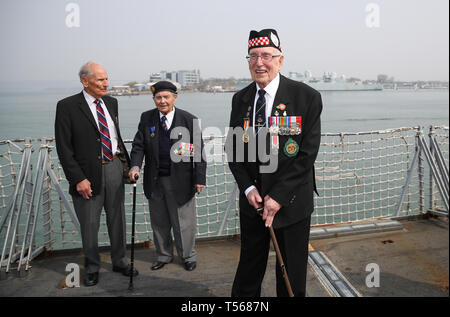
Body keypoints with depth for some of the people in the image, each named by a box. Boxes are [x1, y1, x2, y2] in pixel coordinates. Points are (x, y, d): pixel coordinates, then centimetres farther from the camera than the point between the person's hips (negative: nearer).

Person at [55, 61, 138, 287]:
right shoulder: (67, 106, -9)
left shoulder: (111, 102, 8)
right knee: (90, 225, 9)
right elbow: (64, 148, -10)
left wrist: (125, 162, 9)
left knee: (117, 219, 15)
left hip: (114, 167, 5)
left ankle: (120, 261, 33)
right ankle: (92, 268, 29)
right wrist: (78, 179, -15)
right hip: (88, 173, -4)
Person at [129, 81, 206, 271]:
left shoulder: (188, 120, -4)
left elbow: (198, 151, -3)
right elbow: (139, 145, 3)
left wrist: (199, 178, -7)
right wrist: (135, 165, -16)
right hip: (154, 181, 3)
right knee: (159, 222, 15)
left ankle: (188, 256, 29)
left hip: (180, 181, -3)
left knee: (183, 221, 8)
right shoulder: (146, 118, 4)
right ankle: (163, 256, 35)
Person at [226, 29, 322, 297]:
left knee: (292, 278, 10)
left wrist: (279, 196, -15)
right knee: (248, 269, 15)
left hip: (292, 202, -3)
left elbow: (308, 152, -12)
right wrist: (248, 188, -6)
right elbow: (233, 148, 8)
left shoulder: (307, 97, -9)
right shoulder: (240, 99, 5)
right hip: (252, 200, 4)